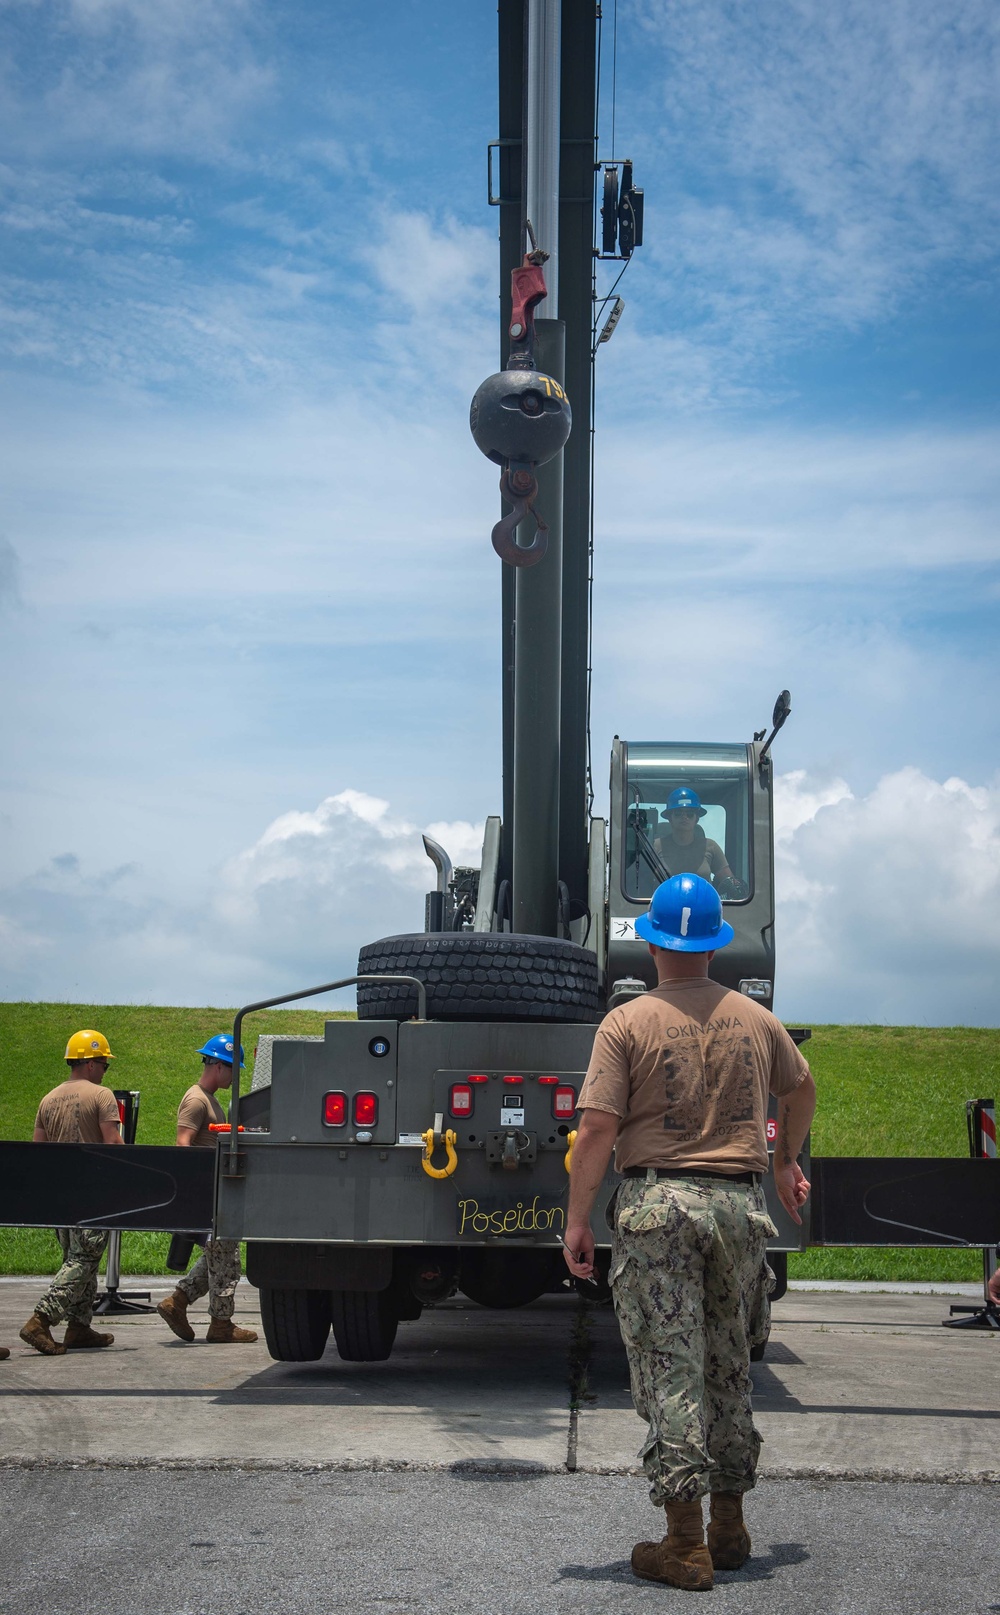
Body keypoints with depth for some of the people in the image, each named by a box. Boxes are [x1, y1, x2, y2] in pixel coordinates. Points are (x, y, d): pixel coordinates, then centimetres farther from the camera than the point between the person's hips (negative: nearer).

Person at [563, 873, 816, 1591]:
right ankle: (730, 1526, 24)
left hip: (656, 1203, -4)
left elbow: (596, 1129, -11)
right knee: (730, 1367, 16)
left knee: (670, 1369, -2)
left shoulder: (627, 1022, -5)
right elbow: (801, 1088, 27)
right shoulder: (756, 1019, 9)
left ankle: (685, 1544, -3)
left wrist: (578, 1220, -3)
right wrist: (788, 1160, 44)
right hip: (739, 1203, 4)